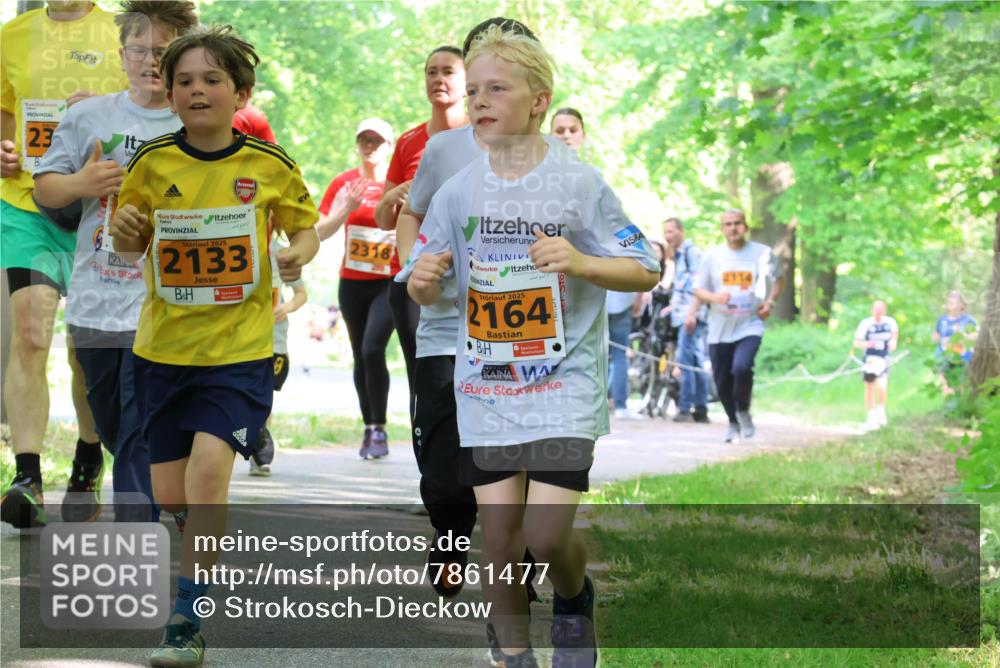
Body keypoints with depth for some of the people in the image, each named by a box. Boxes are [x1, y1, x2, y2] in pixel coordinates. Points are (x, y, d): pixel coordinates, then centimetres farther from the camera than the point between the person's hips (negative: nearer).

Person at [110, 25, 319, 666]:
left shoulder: (270, 164, -5)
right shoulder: (152, 163, -2)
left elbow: (304, 228, 9)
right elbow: (130, 244, 9)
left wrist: (299, 252, -13)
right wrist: (126, 231, -14)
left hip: (240, 347, -3)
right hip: (165, 344, 3)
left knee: (209, 465, -20)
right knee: (170, 495, 5)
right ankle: (213, 559, 37)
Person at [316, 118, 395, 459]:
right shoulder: (344, 183, 5)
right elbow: (320, 231, 2)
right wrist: (347, 209, -14)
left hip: (389, 282, -3)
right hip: (352, 283, 3)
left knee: (373, 349, -18)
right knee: (360, 356, 7)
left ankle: (379, 429, -9)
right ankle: (369, 429, 16)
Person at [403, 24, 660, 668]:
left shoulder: (580, 184, -6)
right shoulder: (459, 190, 3)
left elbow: (646, 271, -3)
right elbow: (426, 291, 11)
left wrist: (581, 263, -21)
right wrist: (423, 279, -13)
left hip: (563, 384, -3)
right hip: (485, 391, 3)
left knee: (547, 536, -11)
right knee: (499, 537, 3)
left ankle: (574, 600, 22)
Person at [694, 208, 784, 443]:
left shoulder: (763, 253, 1)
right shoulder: (712, 256, 4)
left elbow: (778, 279, 16)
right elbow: (699, 290, 7)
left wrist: (770, 301, -2)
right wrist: (714, 297, -15)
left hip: (750, 326, -2)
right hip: (719, 328, 3)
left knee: (742, 367, -25)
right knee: (722, 380, 6)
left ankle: (743, 412, 2)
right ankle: (733, 422, 31)